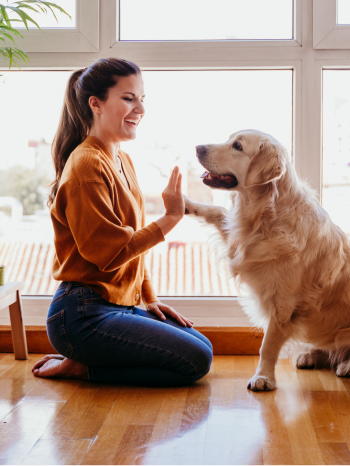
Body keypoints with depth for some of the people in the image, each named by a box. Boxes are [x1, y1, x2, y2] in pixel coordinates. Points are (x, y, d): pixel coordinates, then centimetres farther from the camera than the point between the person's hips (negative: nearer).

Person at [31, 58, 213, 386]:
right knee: (195, 361, -11)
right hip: (84, 315, -10)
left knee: (203, 346, 10)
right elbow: (109, 253, -20)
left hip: (120, 306, 10)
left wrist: (149, 299, 12)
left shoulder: (123, 161, 14)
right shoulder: (87, 165, -16)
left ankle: (83, 362, 10)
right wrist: (170, 218, -17)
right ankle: (80, 367, -2)